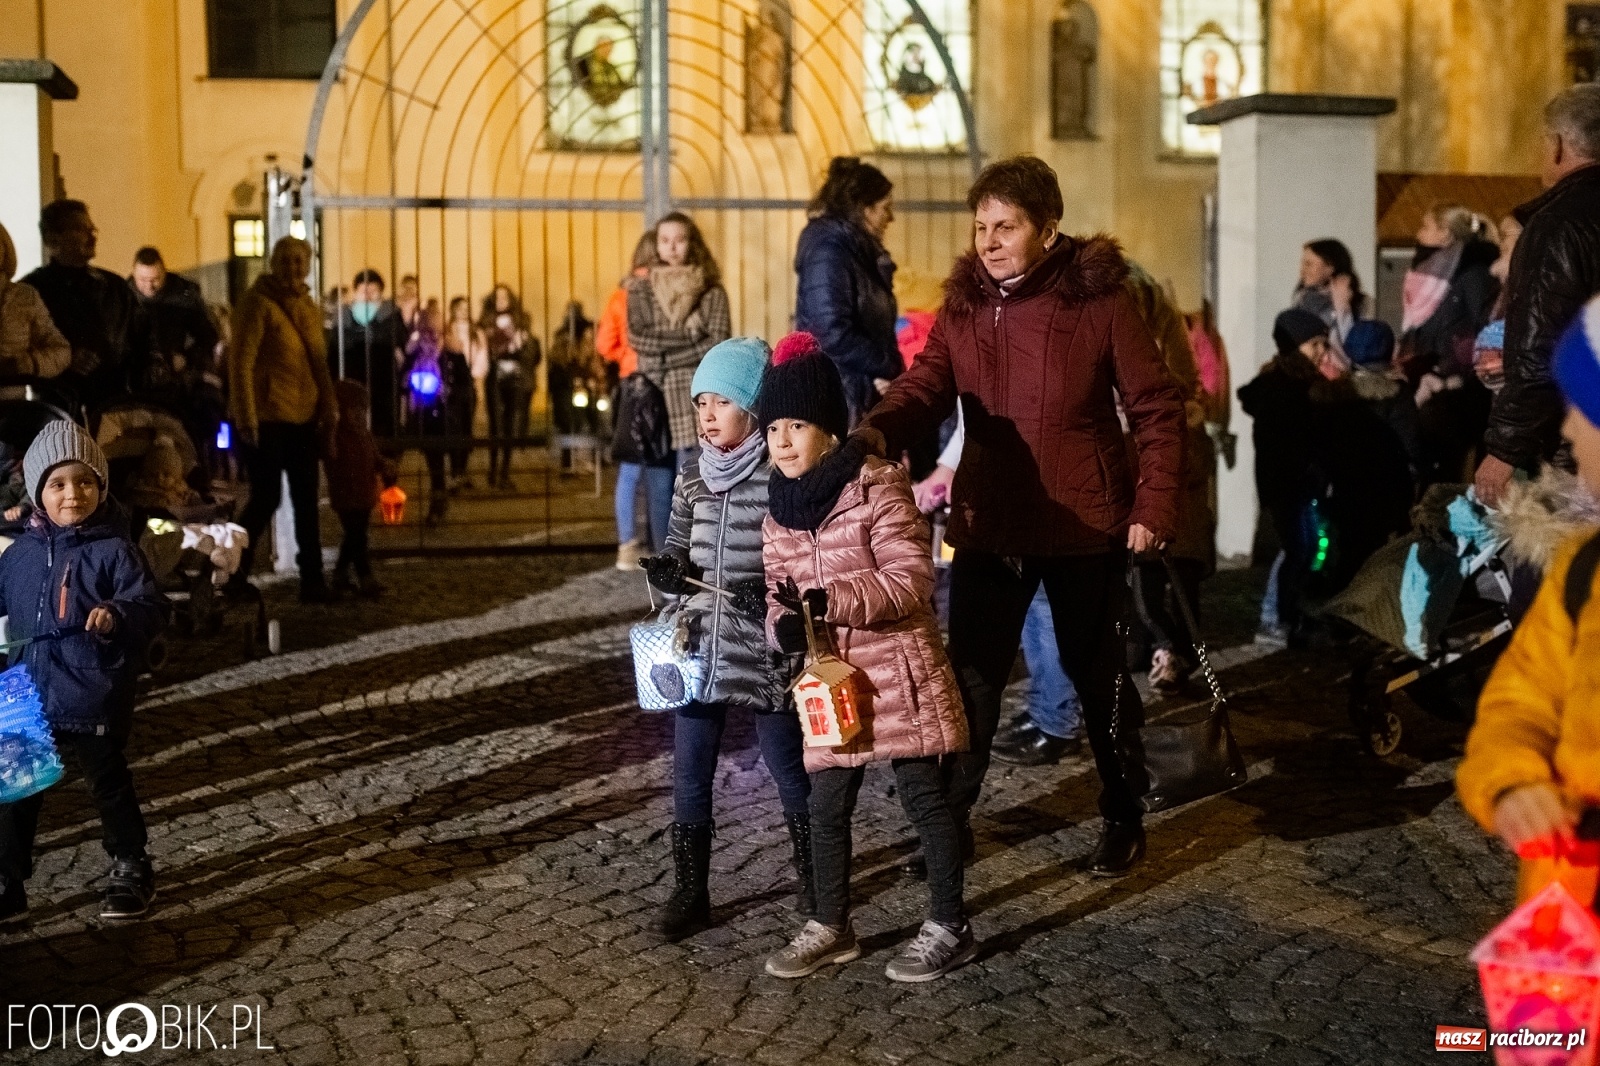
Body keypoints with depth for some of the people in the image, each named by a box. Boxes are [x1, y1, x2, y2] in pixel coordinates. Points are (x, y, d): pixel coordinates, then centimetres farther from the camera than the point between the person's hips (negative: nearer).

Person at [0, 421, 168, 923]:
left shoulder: (114, 551, -11)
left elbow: (151, 608, -17)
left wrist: (116, 616, -36)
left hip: (95, 699, -4)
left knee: (109, 785, 11)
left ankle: (130, 870, 29)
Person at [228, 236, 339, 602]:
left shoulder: (309, 307, 14)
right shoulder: (258, 303, -9)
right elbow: (240, 362, -14)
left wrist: (328, 407, 8)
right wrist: (245, 417, -19)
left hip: (303, 419, 7)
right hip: (267, 418, -7)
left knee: (306, 502, 9)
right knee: (266, 498, -5)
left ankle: (312, 582, 15)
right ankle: (231, 575, 10)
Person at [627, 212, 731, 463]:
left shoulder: (712, 291, 8)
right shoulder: (641, 288, 11)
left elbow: (719, 343, -3)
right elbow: (637, 337, -1)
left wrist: (664, 356, -9)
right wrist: (690, 337, -6)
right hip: (665, 390, 1)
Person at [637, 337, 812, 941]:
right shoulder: (693, 478, 6)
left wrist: (772, 589, -25)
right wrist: (667, 571, -6)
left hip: (763, 652, -5)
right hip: (699, 648, 5)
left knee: (788, 771, 11)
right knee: (689, 778, 8)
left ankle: (812, 879, 31)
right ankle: (689, 892, 21)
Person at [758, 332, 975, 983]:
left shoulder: (877, 488, -12)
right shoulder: (780, 512, 8)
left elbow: (910, 580, -18)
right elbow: (779, 591, 13)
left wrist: (829, 600, -27)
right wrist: (784, 625, -11)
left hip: (896, 671, -6)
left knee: (924, 797, 3)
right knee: (826, 807, 12)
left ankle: (949, 928, 16)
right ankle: (831, 928, 27)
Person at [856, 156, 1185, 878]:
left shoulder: (1099, 302, -8)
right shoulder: (963, 304, 2)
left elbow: (1159, 410, -5)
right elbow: (927, 385, -10)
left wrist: (1153, 507, -13)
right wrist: (880, 430, -31)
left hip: (1084, 527, -3)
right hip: (988, 525, 3)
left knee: (1098, 677, 12)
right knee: (969, 678, 5)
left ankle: (1123, 820, 31)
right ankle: (948, 821, 20)